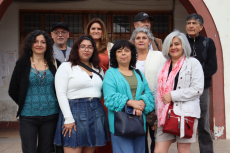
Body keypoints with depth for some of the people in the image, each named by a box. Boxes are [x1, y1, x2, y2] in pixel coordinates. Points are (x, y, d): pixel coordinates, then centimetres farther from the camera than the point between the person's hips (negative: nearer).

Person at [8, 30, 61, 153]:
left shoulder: (54, 64, 6)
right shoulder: (22, 64, 2)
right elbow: (13, 90, 4)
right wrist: (24, 104, 4)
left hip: (50, 116, 2)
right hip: (28, 116, -2)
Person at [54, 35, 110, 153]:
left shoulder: (98, 69, 18)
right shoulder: (66, 67, 3)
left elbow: (103, 93, 18)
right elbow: (61, 94, -6)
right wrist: (68, 119, -13)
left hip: (96, 112, 5)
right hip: (75, 112, -5)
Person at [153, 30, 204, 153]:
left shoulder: (193, 63, 2)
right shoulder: (164, 66, 19)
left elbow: (197, 89, -8)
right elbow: (157, 91, 21)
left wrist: (172, 96, -12)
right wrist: (156, 112, 9)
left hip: (186, 112, -4)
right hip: (165, 114, 5)